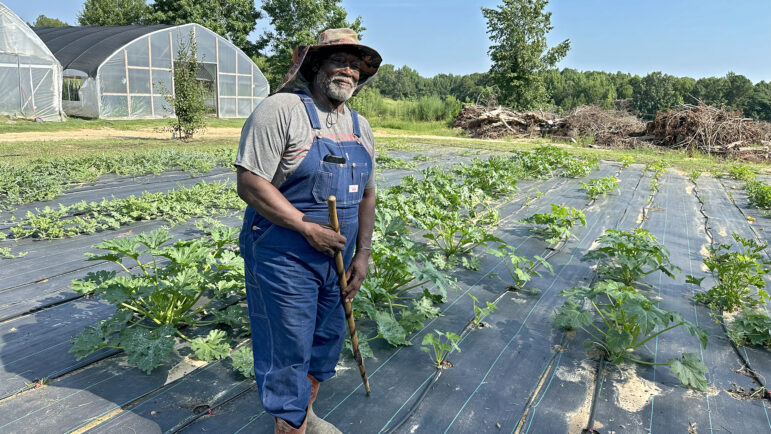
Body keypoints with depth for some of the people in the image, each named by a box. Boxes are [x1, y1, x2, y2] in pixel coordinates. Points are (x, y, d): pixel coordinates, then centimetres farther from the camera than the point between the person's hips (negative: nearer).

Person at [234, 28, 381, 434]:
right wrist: (308, 228, -23)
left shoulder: (361, 128, 9)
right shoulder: (280, 110, -14)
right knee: (288, 350, 3)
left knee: (327, 339, 20)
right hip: (284, 257, -7)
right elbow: (250, 184, -19)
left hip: (335, 257, 8)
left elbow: (366, 195, 13)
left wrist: (362, 254, 6)